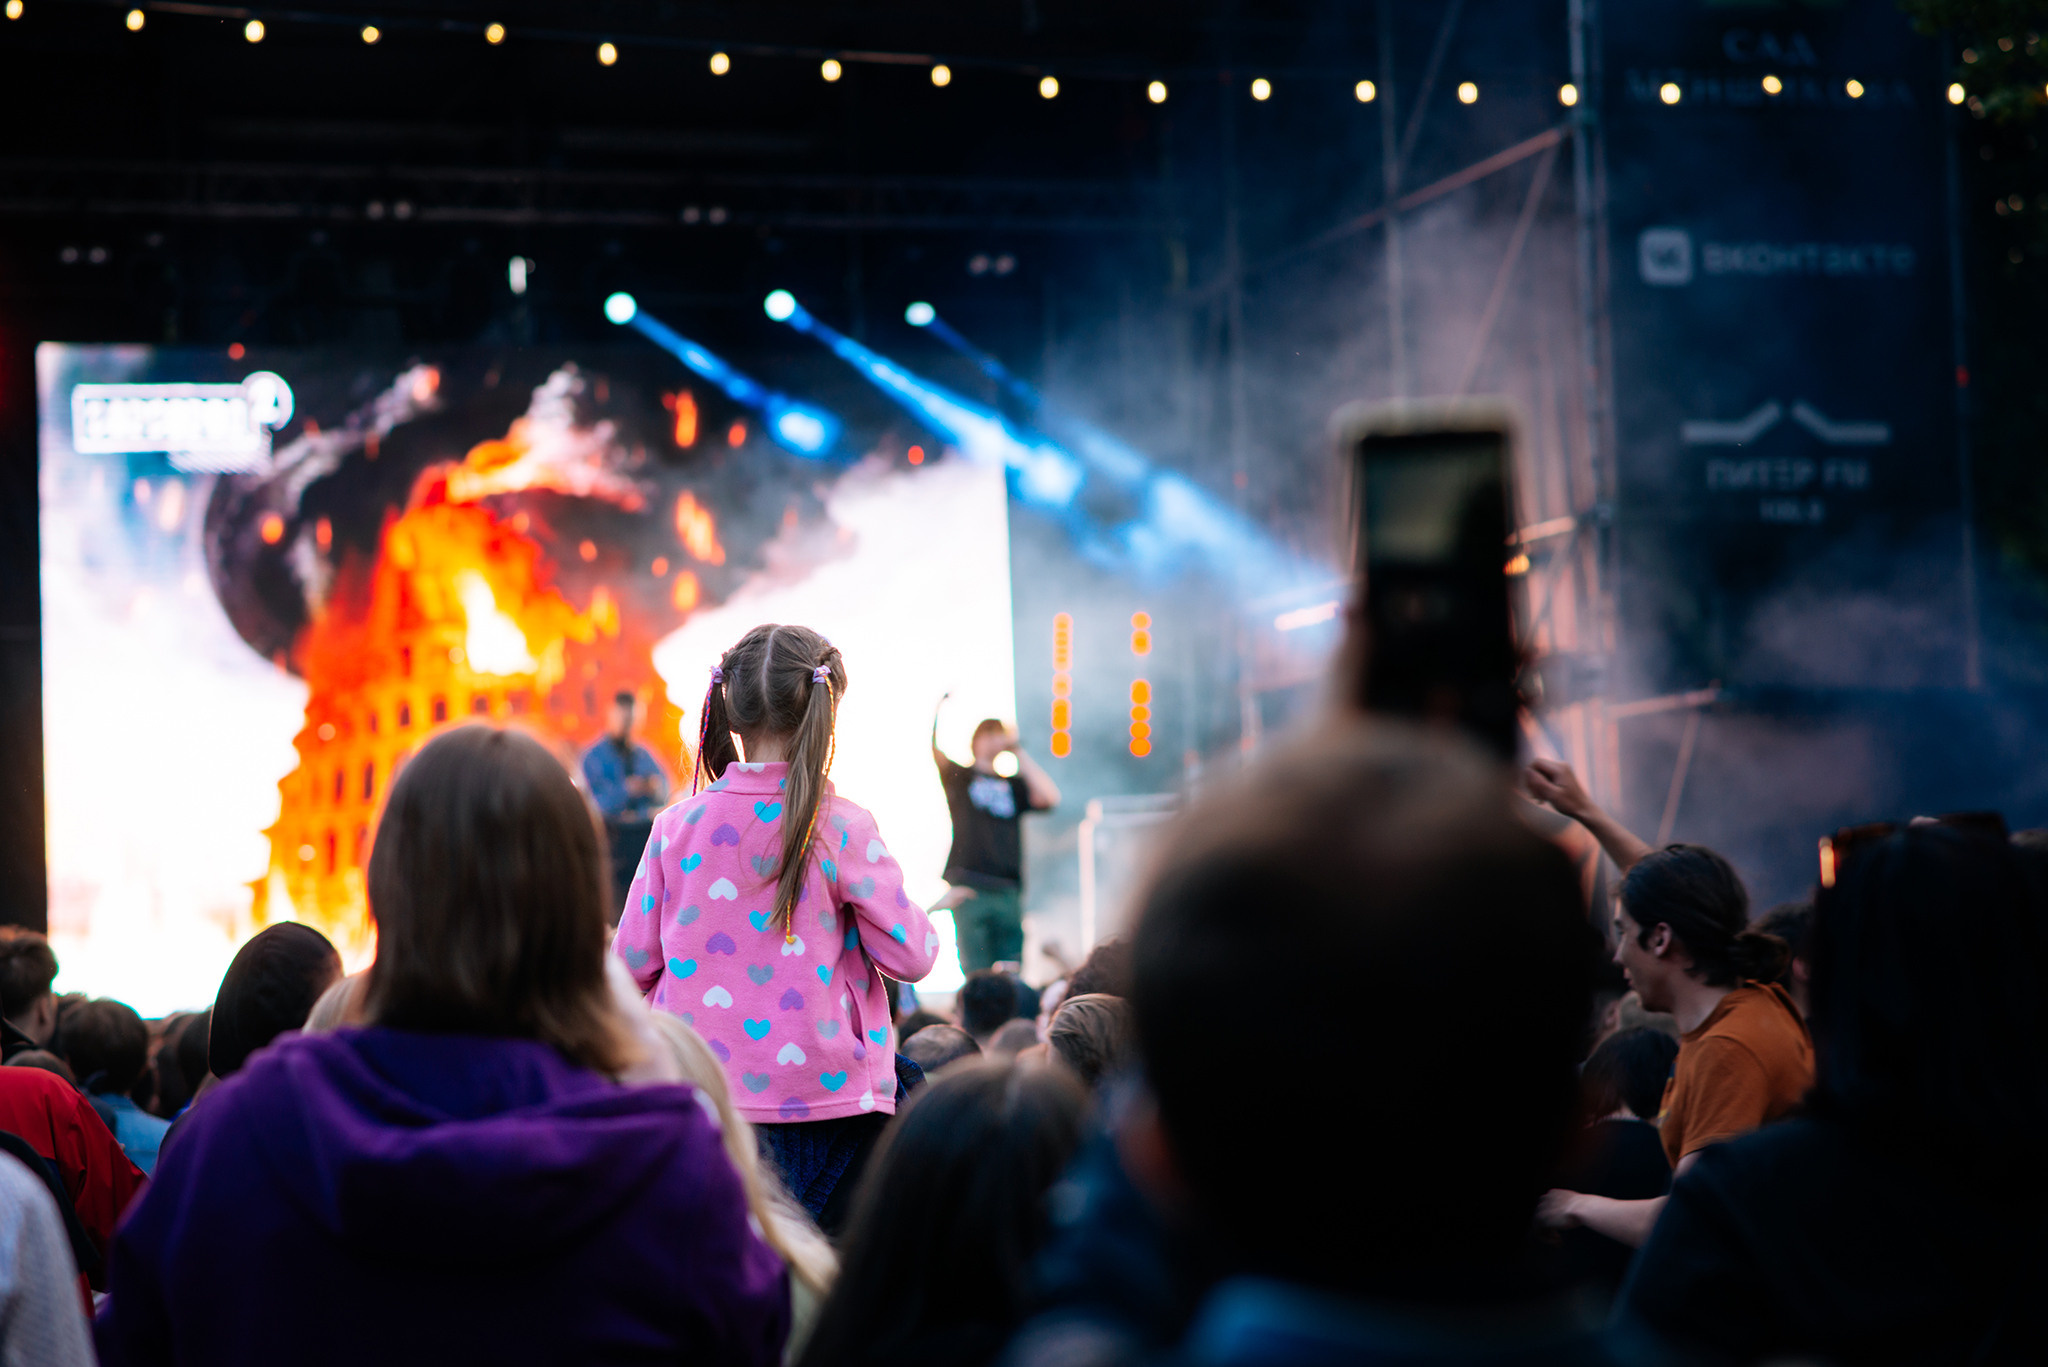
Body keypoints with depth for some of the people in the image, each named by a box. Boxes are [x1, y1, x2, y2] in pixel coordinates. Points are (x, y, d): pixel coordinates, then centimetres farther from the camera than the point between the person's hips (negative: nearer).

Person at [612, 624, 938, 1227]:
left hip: (704, 1097, 3)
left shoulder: (677, 826, -1)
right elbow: (912, 955, -5)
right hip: (827, 1097, -3)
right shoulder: (841, 828, -9)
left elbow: (631, 964, 5)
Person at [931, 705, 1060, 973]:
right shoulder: (959, 777, 13)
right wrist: (939, 709, -22)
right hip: (969, 889, -3)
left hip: (1008, 890, 3)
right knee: (977, 975, -9)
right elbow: (934, 750, -5)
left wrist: (1018, 752, 7)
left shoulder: (1014, 785, 20)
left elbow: (1049, 797, 3)